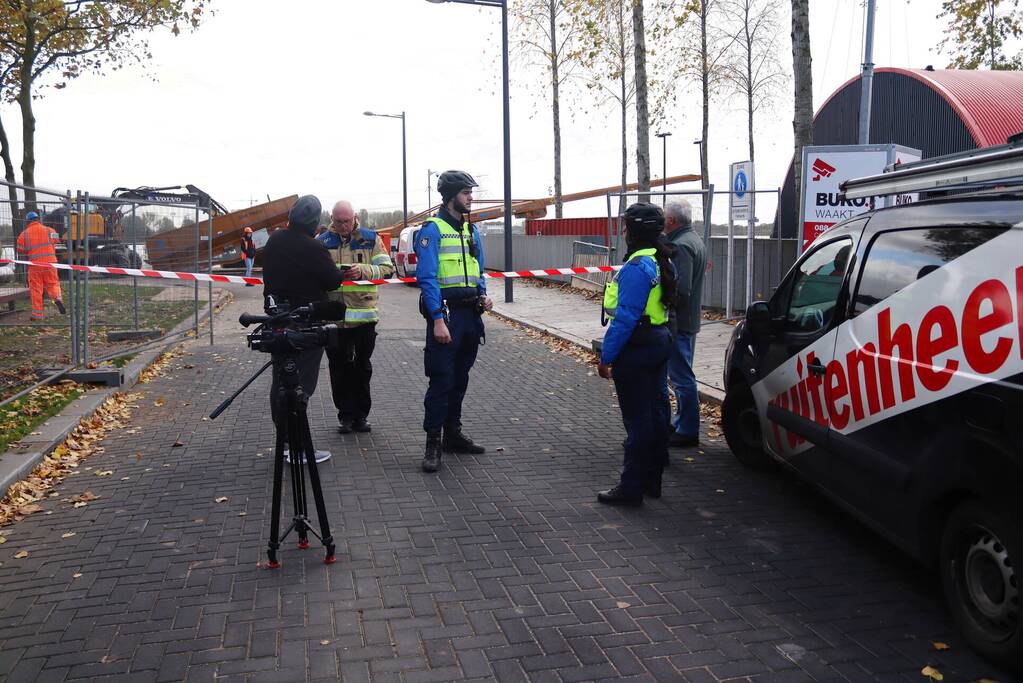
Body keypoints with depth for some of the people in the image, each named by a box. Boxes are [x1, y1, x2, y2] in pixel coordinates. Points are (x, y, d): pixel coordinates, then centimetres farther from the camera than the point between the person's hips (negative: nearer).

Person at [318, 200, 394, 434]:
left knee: (362, 367, 8)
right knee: (339, 368, 6)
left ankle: (360, 415, 19)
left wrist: (363, 270, -17)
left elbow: (386, 268, 0)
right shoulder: (322, 241, 6)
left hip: (364, 314, 0)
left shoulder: (370, 239, 4)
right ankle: (346, 415, 16)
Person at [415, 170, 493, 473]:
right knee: (441, 379, -7)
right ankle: (433, 443, 0)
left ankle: (453, 433, 25)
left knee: (460, 378, 14)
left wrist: (483, 295, 1)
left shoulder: (471, 230, 14)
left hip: (470, 312, 7)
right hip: (445, 312, -7)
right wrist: (438, 320, -22)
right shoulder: (432, 229, -9)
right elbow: (427, 278, -15)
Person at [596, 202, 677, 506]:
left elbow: (625, 318, -24)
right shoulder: (663, 262, 10)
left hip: (636, 349, -10)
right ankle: (652, 479, 27)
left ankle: (631, 487, 5)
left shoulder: (637, 267, -20)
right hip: (660, 341, 10)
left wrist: (606, 356, -19)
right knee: (655, 411, 15)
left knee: (637, 418, -3)